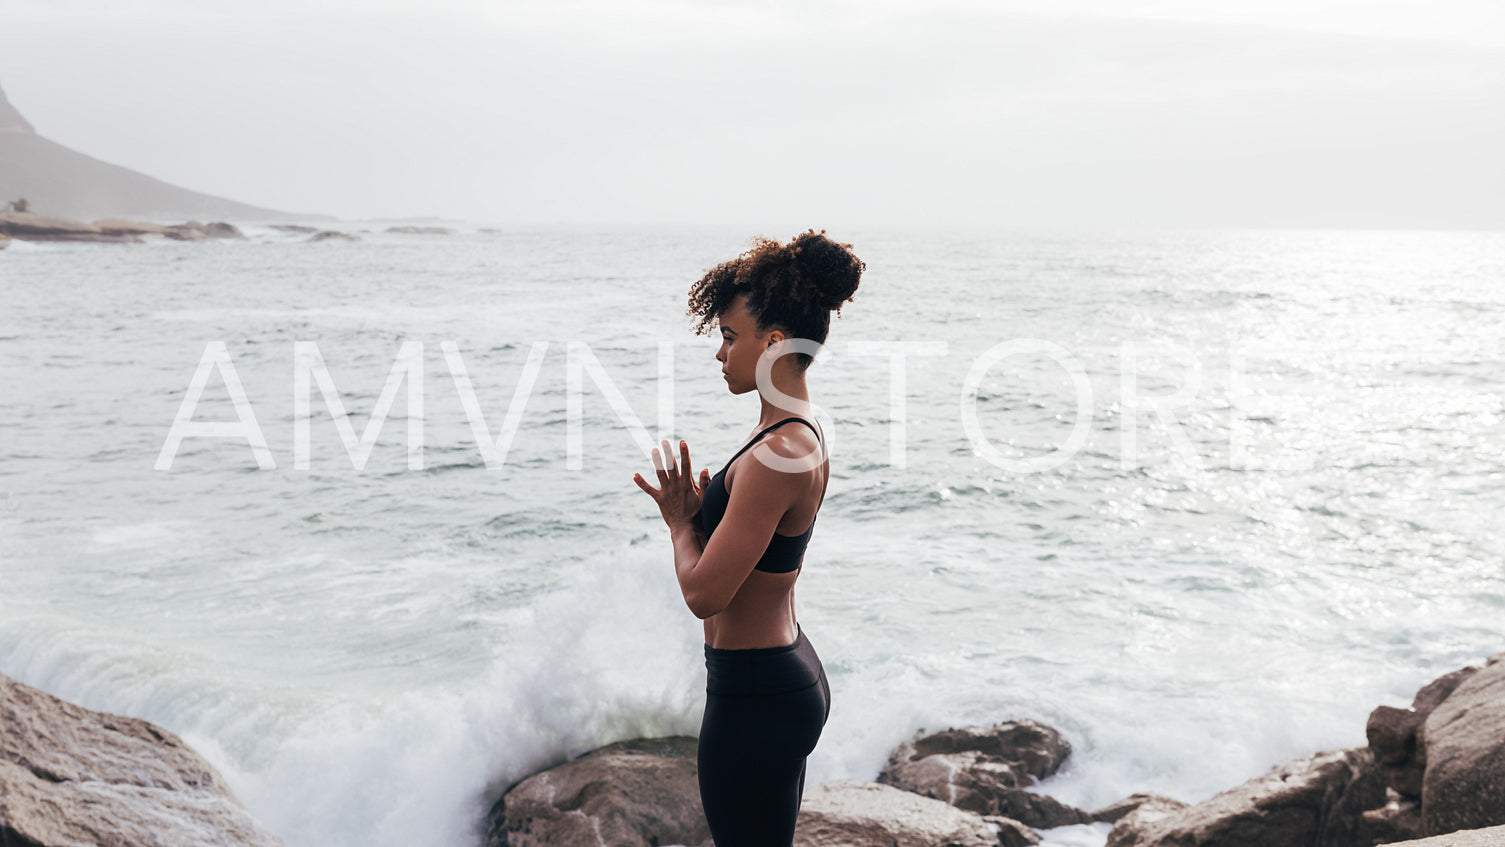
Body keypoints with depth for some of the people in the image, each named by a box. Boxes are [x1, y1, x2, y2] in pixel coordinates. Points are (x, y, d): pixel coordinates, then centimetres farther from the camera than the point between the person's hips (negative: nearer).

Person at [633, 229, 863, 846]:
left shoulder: (774, 458, -25)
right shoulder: (806, 436, 6)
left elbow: (704, 593, -24)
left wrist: (680, 521, -6)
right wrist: (699, 508, 2)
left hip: (755, 699, -10)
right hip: (795, 674, 10)